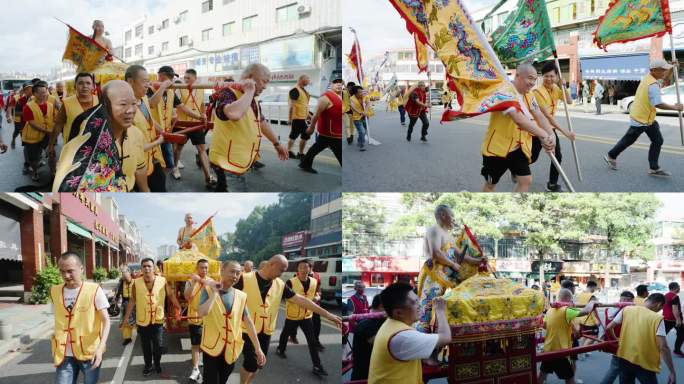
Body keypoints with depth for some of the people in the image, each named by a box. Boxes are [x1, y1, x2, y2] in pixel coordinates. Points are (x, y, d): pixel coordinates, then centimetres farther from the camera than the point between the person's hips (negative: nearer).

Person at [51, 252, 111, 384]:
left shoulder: (94, 290, -10)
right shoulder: (54, 291, 2)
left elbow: (106, 321, -11)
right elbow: (58, 320, 14)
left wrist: (100, 347, -24)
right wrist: (56, 349, 14)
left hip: (90, 352, -3)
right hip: (65, 354, 3)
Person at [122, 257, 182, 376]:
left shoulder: (162, 281, -7)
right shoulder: (136, 283, -7)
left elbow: (171, 295, 2)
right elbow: (132, 300, 0)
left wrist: (179, 309, 0)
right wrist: (126, 316, 2)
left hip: (158, 320, 0)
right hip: (142, 320, 0)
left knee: (157, 345, 10)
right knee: (146, 345, 13)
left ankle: (157, 364, 31)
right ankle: (147, 365, 31)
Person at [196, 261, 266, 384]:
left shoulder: (241, 296, 3)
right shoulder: (208, 290, -6)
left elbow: (248, 322, 6)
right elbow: (201, 313, -23)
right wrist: (214, 293, -18)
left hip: (231, 349, 3)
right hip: (212, 347, -3)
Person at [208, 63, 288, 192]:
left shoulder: (252, 100, 13)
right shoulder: (228, 93, -17)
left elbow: (262, 122, 28)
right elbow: (234, 114, -40)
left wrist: (277, 144, 33)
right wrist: (249, 92, -26)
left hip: (245, 161, 9)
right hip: (227, 161, -9)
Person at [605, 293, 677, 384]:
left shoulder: (626, 310, 1)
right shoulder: (657, 318, -10)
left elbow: (608, 328, 3)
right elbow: (663, 347, -16)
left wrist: (616, 340, 24)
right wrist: (672, 372, -11)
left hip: (624, 359, 4)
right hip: (645, 364, -4)